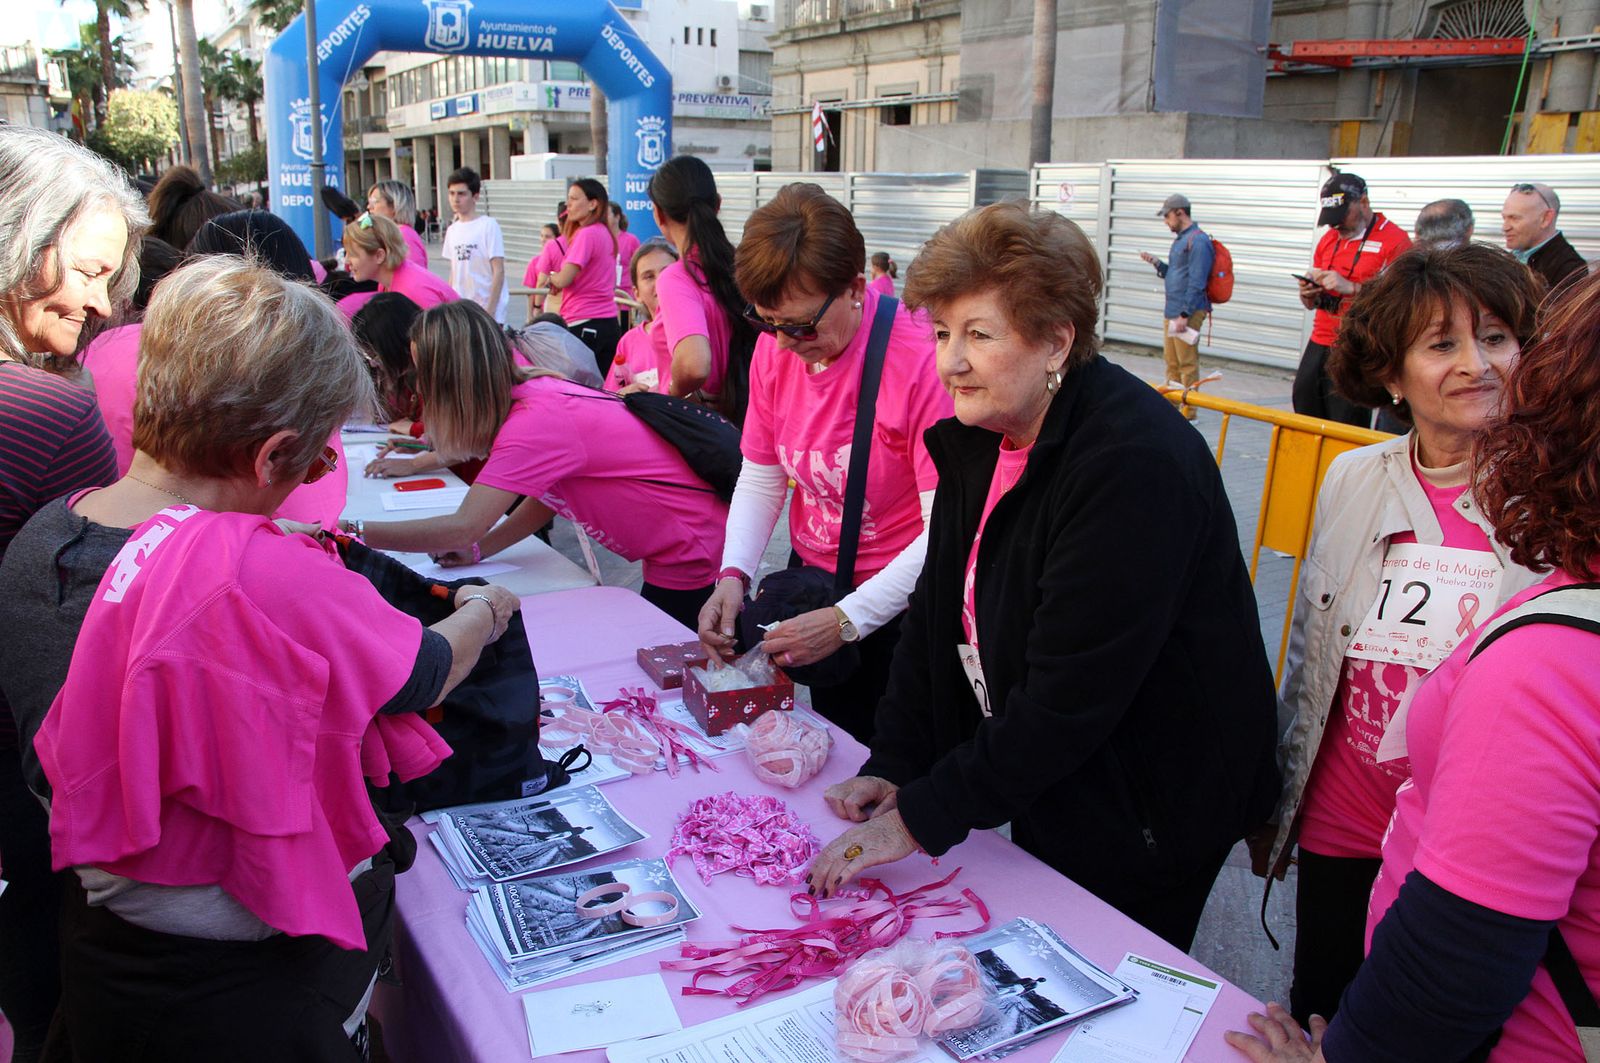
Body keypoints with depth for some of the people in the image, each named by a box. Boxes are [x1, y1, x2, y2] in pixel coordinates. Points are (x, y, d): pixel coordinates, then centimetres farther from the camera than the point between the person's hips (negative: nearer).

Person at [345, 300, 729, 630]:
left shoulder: (536, 420, -26)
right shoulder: (533, 391, 1)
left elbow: (463, 527, -30)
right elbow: (544, 496, 8)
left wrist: (351, 531, -24)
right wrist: (479, 548, -4)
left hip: (689, 556, -8)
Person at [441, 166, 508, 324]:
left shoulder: (488, 226, -8)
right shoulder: (452, 230, 11)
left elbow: (498, 271, -11)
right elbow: (454, 272, 17)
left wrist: (490, 311, -15)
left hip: (486, 310, -6)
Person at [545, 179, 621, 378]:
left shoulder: (586, 234, -13)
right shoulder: (605, 233, 13)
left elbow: (563, 280, -16)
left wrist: (552, 278, 6)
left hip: (583, 324, -8)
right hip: (609, 322, 8)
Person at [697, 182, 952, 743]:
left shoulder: (922, 359, -24)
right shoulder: (774, 347, -3)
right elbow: (760, 480, 5)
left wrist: (846, 620, -28)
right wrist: (733, 574, -11)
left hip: (899, 606, -5)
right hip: (809, 574, 6)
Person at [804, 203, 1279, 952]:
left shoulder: (1133, 462, -28)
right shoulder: (979, 432, -2)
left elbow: (1071, 693, -30)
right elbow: (937, 609, 2)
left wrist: (922, 816, -26)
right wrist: (892, 766, -6)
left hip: (1146, 809, -7)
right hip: (1047, 784, 7)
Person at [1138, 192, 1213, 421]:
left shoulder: (1198, 241, -13)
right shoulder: (1180, 239, 17)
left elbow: (1196, 283, -17)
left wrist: (1184, 314, -20)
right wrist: (1156, 263, 9)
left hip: (1187, 313, -9)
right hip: (1171, 311, 9)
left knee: (1187, 363, -5)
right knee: (1172, 362, 14)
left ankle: (1188, 413, 0)